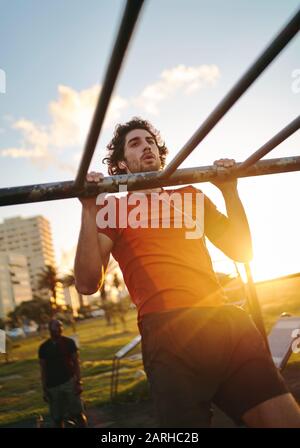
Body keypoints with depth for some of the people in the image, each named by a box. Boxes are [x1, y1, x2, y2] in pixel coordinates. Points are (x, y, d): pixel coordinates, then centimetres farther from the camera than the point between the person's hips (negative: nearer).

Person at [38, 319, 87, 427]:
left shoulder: (69, 343, -1)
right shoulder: (44, 347, 1)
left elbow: (76, 363, 0)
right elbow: (43, 369, 5)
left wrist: (78, 381, -9)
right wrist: (44, 389, 1)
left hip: (69, 381, -1)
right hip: (52, 386, 1)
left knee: (78, 413, -7)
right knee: (57, 417, 7)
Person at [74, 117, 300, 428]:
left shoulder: (191, 196, 23)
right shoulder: (111, 209, 11)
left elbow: (241, 251, 19)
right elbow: (88, 283, -2)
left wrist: (230, 191, 12)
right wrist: (89, 209, -9)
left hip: (227, 321, 4)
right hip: (168, 332, -3)